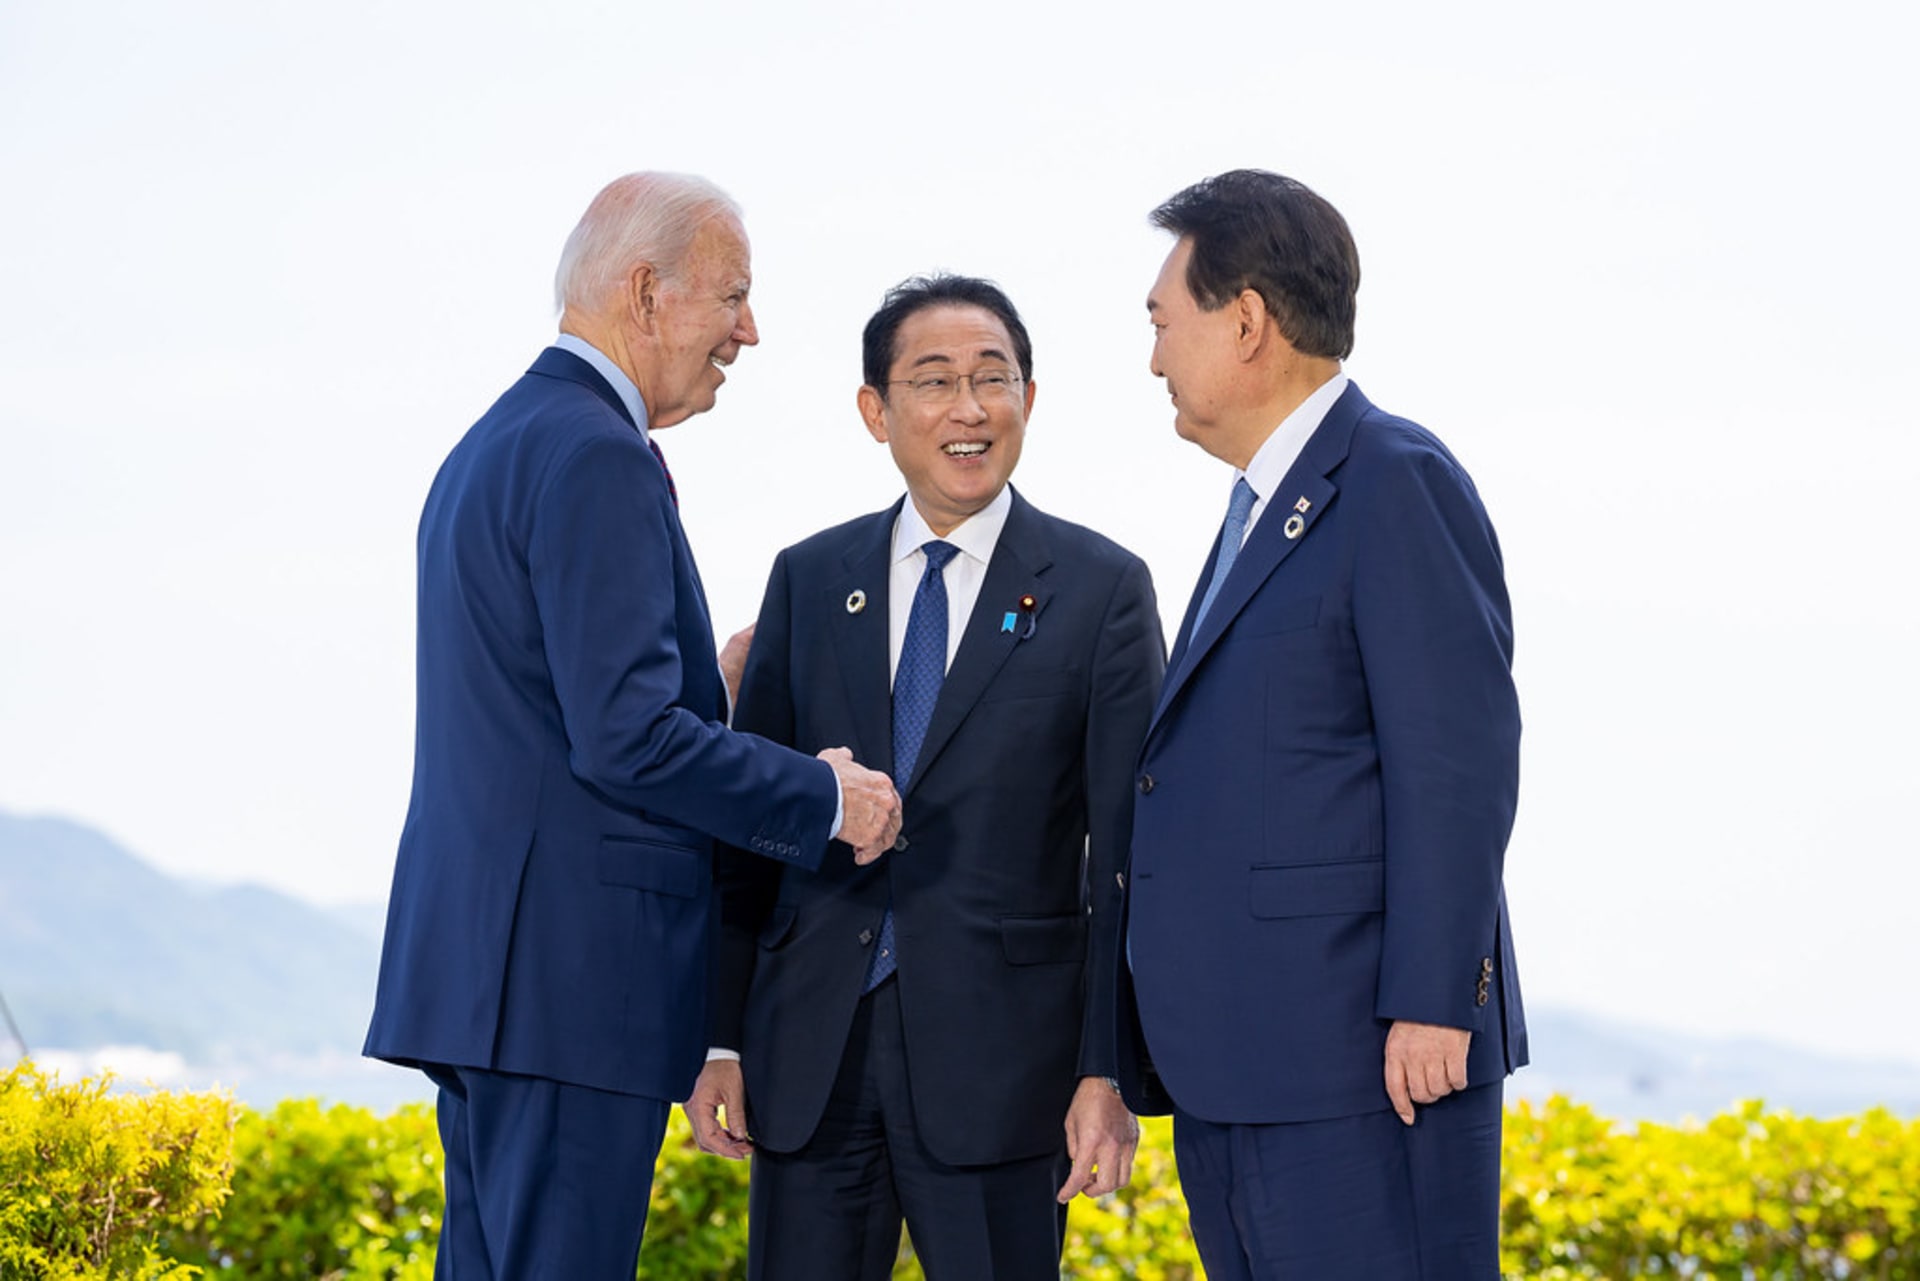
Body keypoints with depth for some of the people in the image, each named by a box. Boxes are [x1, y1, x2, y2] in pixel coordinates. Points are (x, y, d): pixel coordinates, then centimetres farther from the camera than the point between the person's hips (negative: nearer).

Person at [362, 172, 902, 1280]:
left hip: (479, 958, 10)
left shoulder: (489, 448, 19)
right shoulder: (596, 454, -14)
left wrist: (711, 688, 18)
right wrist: (825, 797, -9)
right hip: (571, 977, -10)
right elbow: (627, 738, -20)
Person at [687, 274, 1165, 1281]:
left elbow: (1130, 855, -2)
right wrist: (720, 1038, 4)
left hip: (996, 1056, -3)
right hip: (814, 1047, 3)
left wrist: (1109, 1073, -9)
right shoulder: (808, 582, 10)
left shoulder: (1101, 589, 1)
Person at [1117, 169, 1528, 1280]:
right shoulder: (1266, 508, 21)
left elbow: (1459, 762, -15)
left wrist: (1431, 1005, -19)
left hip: (1360, 1060, -9)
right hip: (1237, 1064, 9)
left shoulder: (1398, 481, -8)